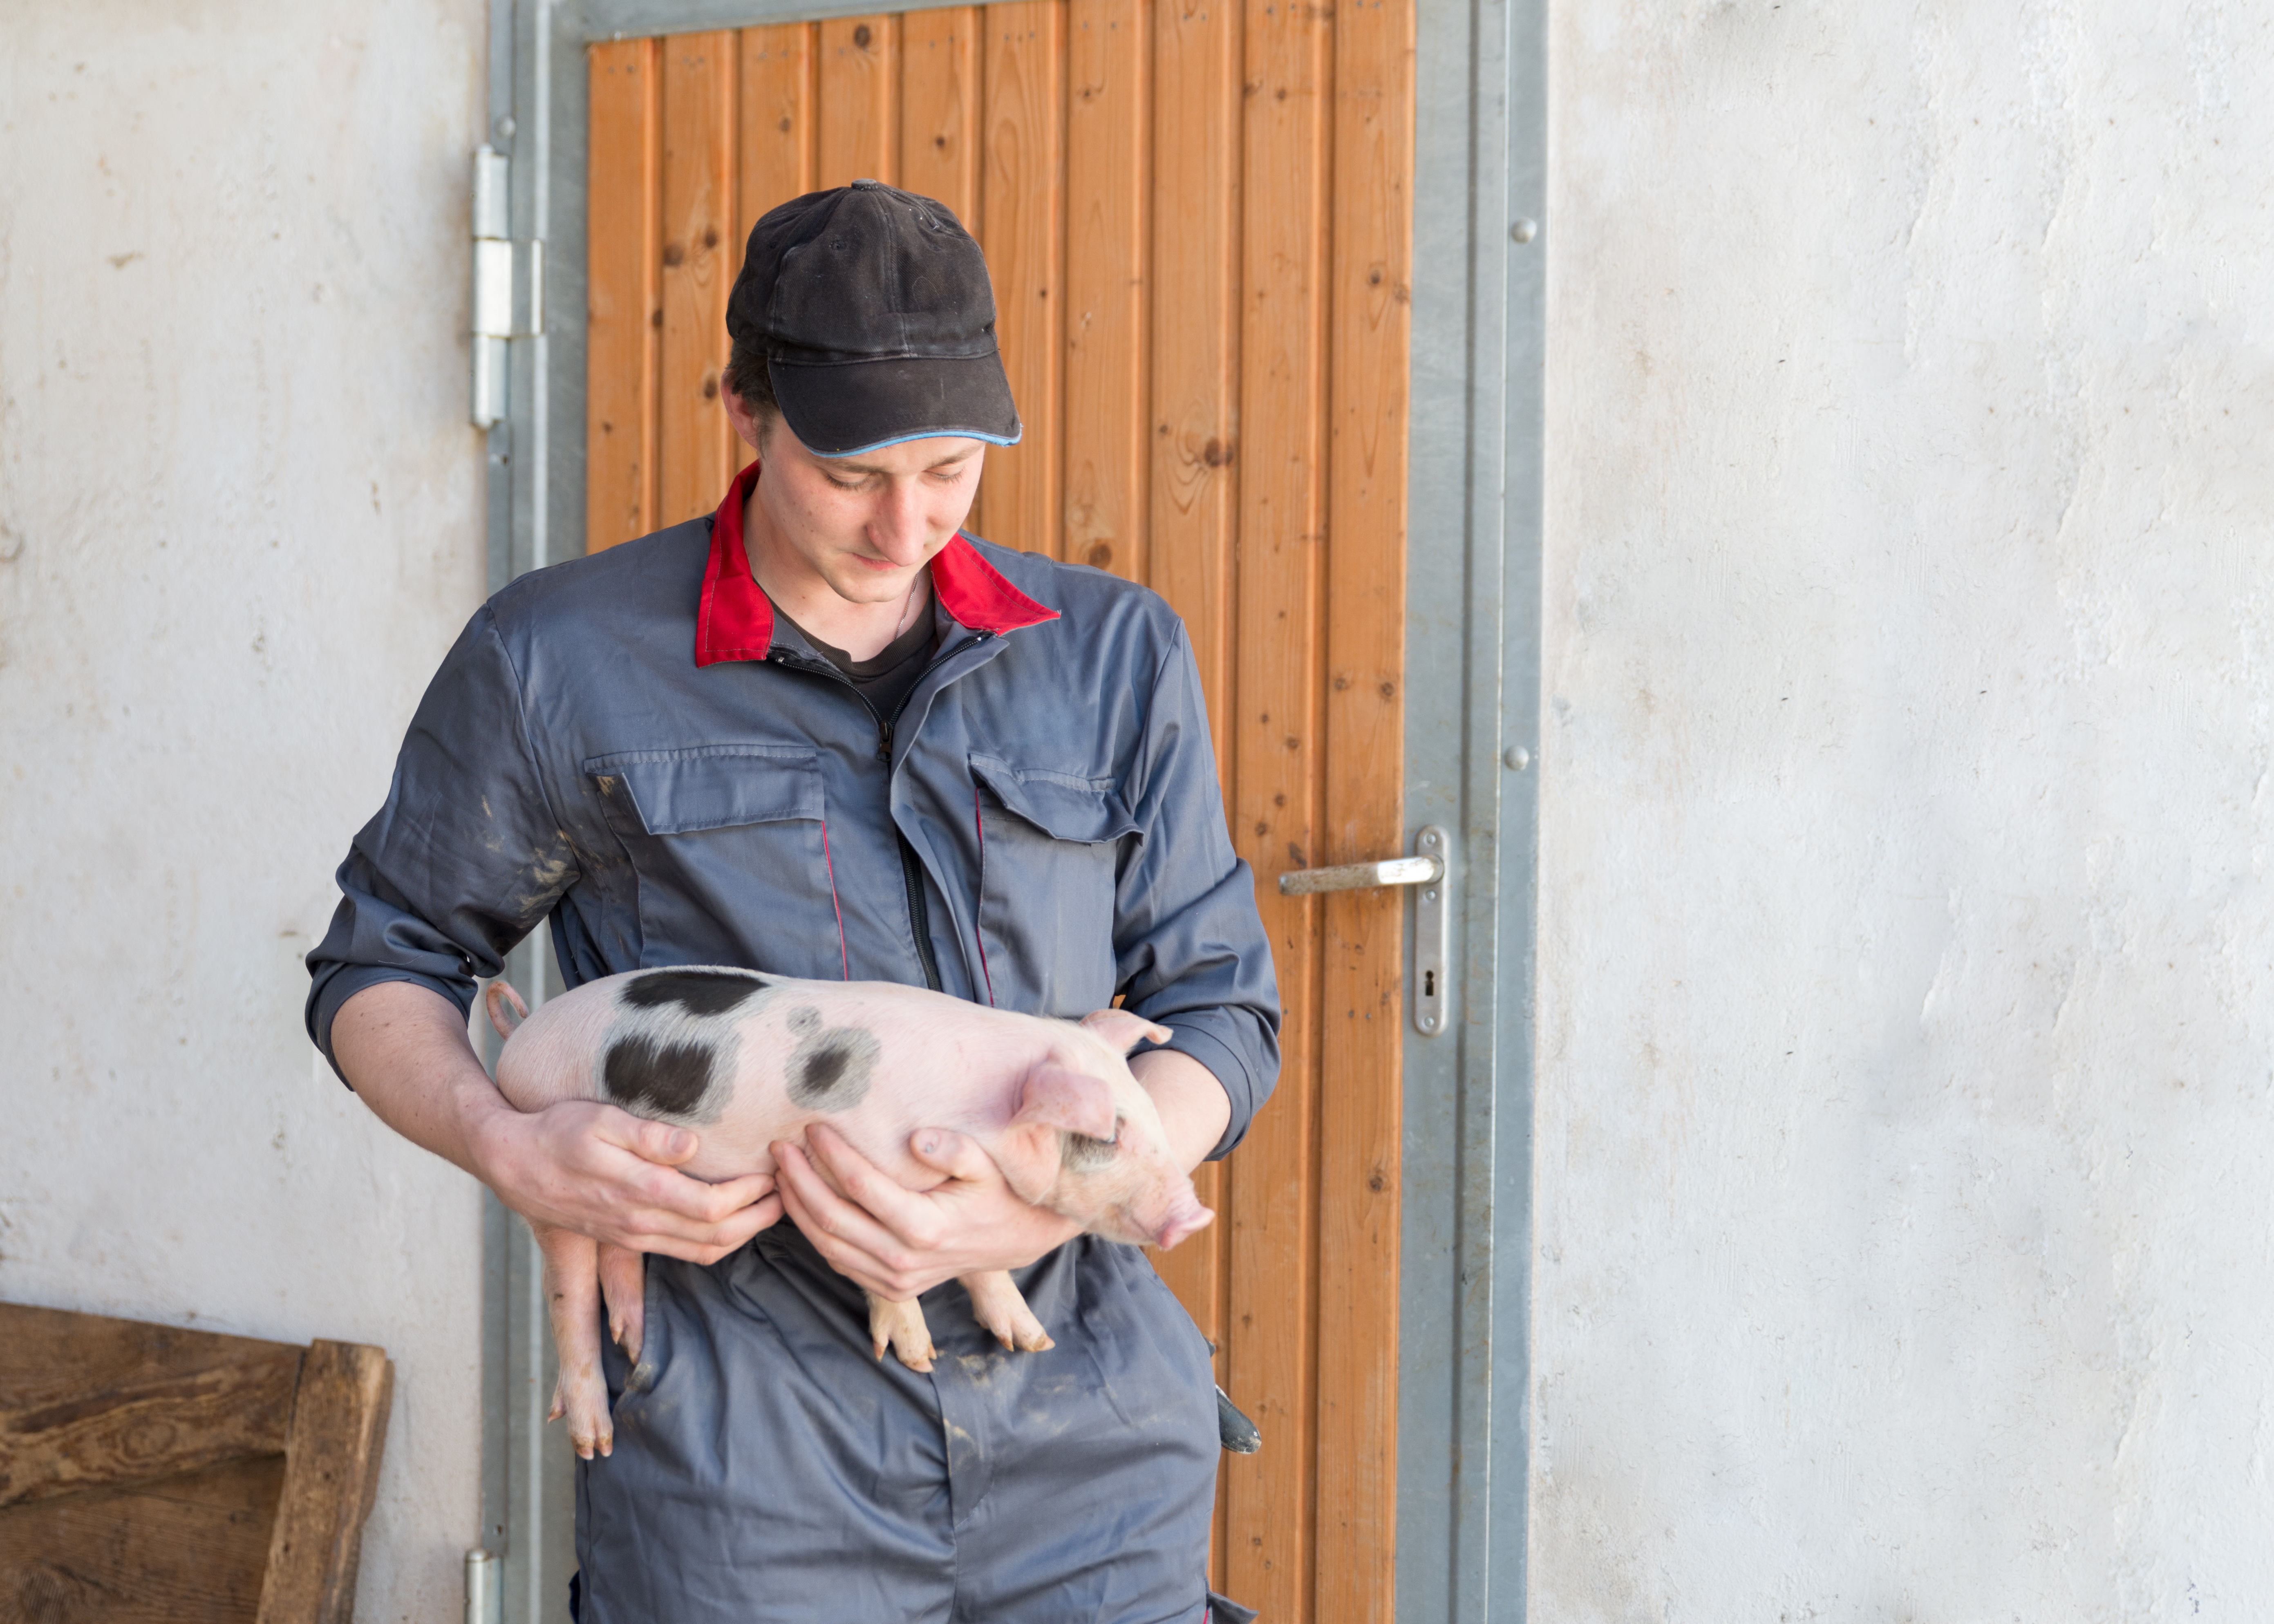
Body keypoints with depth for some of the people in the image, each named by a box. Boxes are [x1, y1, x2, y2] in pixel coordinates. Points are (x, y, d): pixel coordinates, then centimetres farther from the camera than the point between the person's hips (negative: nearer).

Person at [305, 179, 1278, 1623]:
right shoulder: (559, 663, 1)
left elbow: (1219, 1005, 8)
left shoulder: (1115, 654, 7)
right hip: (747, 1462, -2)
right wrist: (510, 1149, -11)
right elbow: (381, 971, 10)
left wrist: (1047, 1206, -12)